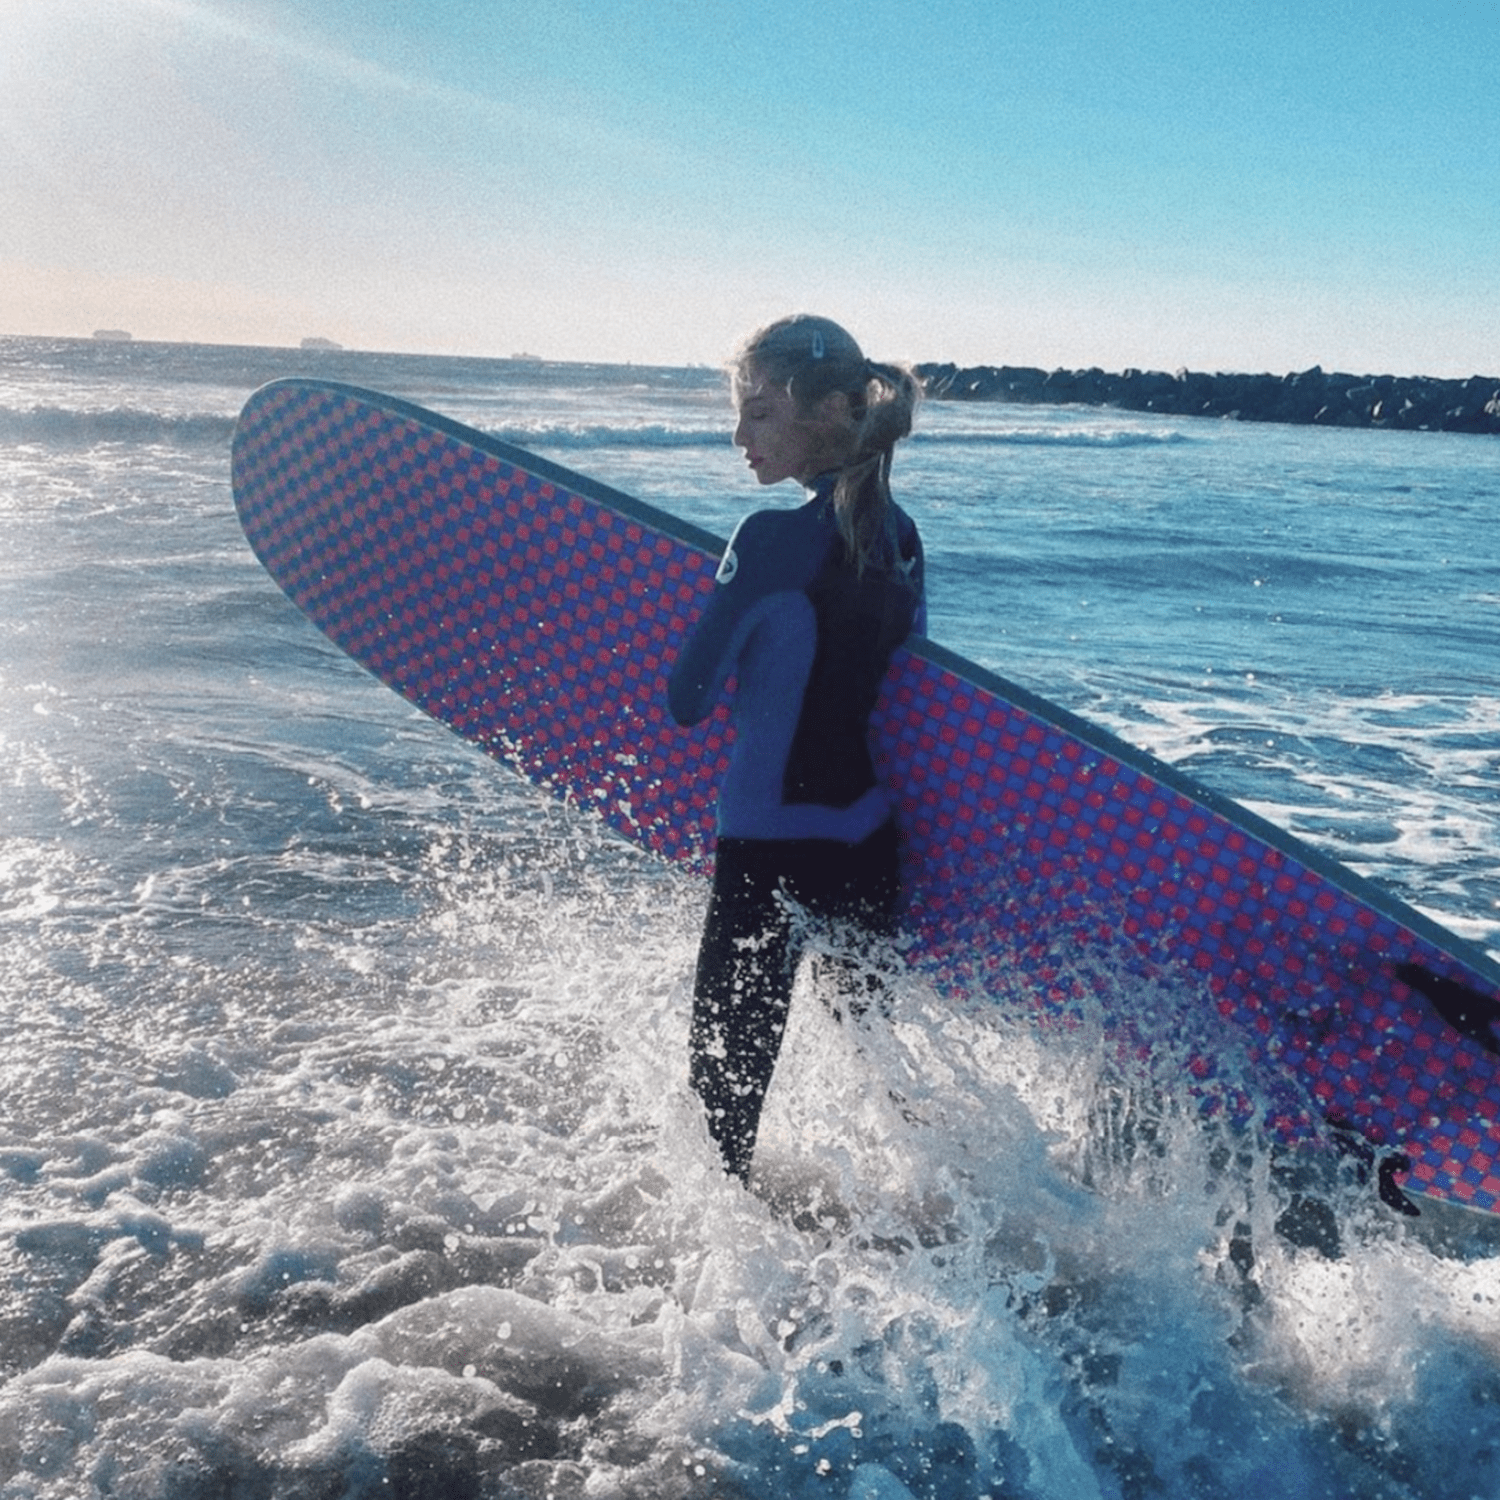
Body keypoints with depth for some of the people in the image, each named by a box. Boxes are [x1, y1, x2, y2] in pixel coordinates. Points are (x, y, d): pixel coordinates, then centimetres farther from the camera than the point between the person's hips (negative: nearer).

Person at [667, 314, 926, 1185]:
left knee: (726, 1070, 8)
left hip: (772, 851, -7)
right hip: (875, 843, 7)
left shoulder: (774, 542, -18)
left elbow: (686, 703, -15)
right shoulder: (901, 535, 3)